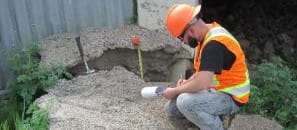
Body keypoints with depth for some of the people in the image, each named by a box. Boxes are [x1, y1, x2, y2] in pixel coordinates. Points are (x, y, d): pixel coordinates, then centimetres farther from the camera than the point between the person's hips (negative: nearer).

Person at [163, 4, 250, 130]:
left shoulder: (214, 43, -29)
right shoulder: (208, 34, 1)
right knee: (171, 109, 11)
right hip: (216, 89, 9)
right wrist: (187, 82, -3)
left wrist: (175, 91, -19)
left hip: (230, 97, -9)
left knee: (185, 102, -33)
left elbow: (201, 84, -35)